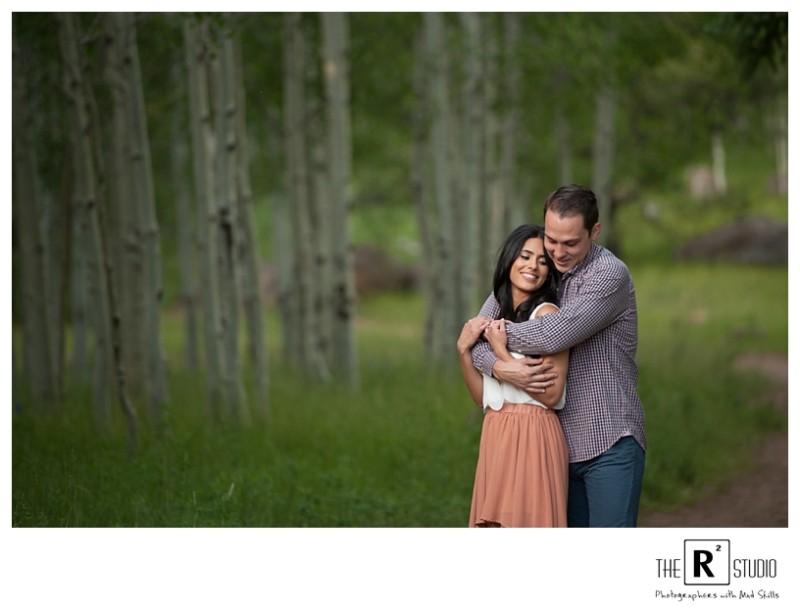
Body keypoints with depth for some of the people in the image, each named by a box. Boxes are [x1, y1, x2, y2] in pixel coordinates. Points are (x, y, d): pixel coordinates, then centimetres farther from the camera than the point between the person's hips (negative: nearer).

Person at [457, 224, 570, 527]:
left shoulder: (547, 314, -7)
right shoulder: (496, 318, 15)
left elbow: (551, 395, -14)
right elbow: (482, 397, 13)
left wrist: (500, 352, -12)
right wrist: (464, 350, 0)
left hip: (533, 438, -7)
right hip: (496, 437, 7)